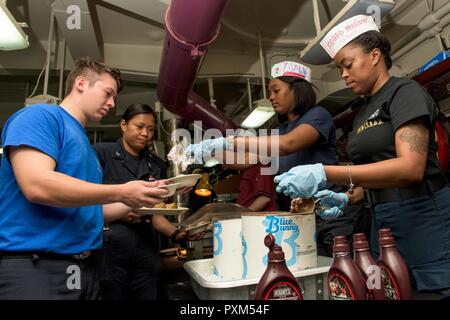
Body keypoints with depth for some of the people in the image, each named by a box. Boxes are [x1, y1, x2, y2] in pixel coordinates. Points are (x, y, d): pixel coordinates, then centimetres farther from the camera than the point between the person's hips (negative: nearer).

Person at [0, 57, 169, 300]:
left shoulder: (86, 146, 17)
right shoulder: (39, 116, -6)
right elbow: (37, 186, -22)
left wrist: (135, 202, 7)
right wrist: (121, 193, -18)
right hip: (33, 264, -9)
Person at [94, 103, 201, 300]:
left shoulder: (156, 165, 11)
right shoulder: (101, 152, -2)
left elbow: (156, 214, 10)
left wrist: (176, 233, -7)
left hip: (145, 250, 4)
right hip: (108, 247, -4)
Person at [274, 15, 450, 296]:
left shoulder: (405, 92, -7)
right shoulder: (363, 111, 15)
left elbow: (411, 168, -23)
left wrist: (325, 174, -30)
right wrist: (347, 198, -1)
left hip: (424, 220, -7)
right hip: (382, 222, 7)